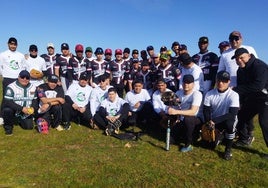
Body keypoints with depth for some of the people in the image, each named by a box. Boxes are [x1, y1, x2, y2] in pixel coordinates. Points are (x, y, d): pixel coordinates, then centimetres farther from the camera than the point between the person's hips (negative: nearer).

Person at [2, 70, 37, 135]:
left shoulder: (33, 87, 2)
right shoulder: (11, 87, -16)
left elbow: (34, 100, 8)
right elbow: (7, 102, -22)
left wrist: (32, 108, -14)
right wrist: (21, 108, -30)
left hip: (25, 113, 4)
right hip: (13, 110, -4)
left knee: (29, 127, -4)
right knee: (7, 110, -35)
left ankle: (20, 120, 31)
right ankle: (8, 126, -5)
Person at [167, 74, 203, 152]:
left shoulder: (197, 94, -20)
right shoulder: (179, 93, -1)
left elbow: (193, 112, -32)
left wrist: (176, 112, -43)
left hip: (196, 120, -6)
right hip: (182, 119, 7)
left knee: (187, 119, -37)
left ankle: (188, 145, -14)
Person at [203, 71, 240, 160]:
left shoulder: (233, 95, -19)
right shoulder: (209, 94, -8)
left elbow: (232, 114, -27)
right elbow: (206, 110, -6)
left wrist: (214, 120, -34)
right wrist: (209, 121, -26)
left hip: (228, 120, -2)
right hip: (214, 121, 3)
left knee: (229, 123, -37)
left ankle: (228, 149, -13)